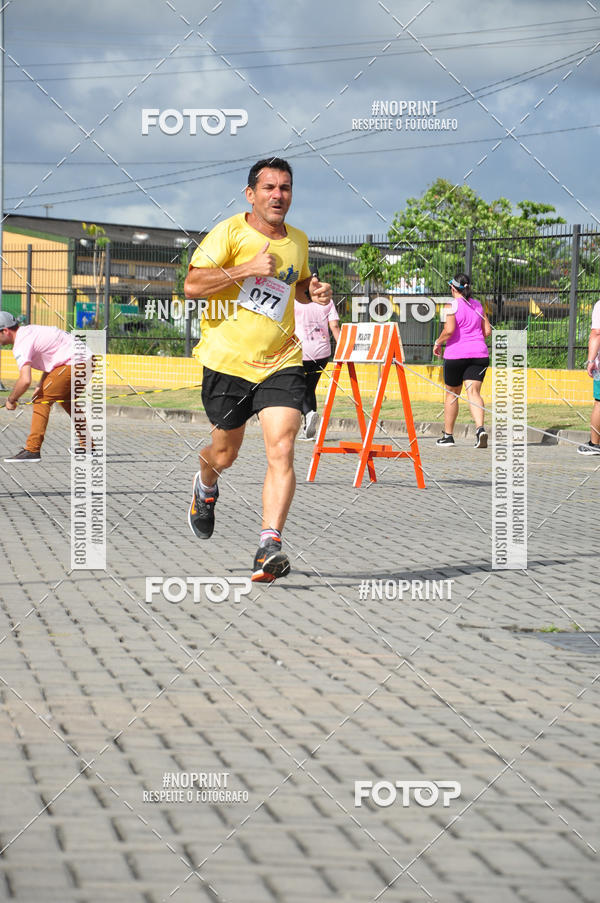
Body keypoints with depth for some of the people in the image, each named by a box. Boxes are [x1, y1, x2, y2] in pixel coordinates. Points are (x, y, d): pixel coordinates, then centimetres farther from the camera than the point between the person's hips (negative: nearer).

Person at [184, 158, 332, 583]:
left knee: (281, 450, -16)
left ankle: (269, 546, -19)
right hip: (227, 360, -3)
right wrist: (247, 269, -22)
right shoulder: (229, 232, -7)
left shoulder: (298, 240, 10)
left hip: (281, 362, 3)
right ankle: (205, 486, 48)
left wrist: (315, 292, 6)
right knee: (225, 454, 11)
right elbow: (193, 285, -15)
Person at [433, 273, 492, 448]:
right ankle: (480, 428, -30)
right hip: (479, 354, 4)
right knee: (474, 392, -5)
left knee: (451, 393, 11)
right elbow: (487, 331, 12)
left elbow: (449, 330, -19)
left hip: (456, 354, -4)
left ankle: (448, 435, 20)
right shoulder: (477, 305, 10)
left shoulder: (453, 305, -7)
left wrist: (438, 343, -3)